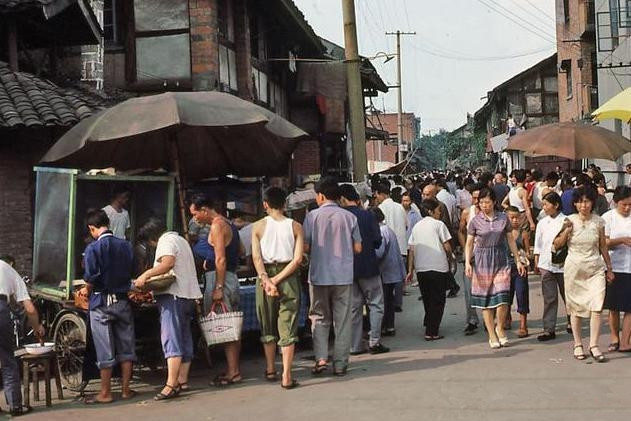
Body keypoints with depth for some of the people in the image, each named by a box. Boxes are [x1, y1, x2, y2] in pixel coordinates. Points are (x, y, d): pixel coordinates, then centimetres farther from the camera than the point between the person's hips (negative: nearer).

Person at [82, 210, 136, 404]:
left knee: (105, 350, 2)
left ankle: (105, 393, 8)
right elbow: (131, 272, 7)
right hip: (123, 300, 4)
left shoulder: (93, 249, -13)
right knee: (126, 346, 10)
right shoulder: (126, 246, 2)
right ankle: (126, 389, 16)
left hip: (101, 302, -4)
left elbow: (90, 280, -15)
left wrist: (88, 292, 4)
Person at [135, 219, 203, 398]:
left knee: (171, 340, -15)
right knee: (184, 339, 12)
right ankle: (183, 380, 17)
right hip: (188, 295, 10)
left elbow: (168, 262, -22)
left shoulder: (166, 241, -4)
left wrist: (146, 275, -25)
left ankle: (171, 385, -21)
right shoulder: (181, 239, 25)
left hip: (173, 294, -10)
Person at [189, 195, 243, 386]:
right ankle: (234, 369, 17)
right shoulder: (228, 224, 16)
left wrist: (218, 288, -21)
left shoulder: (217, 225, -13)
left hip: (220, 278, -10)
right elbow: (240, 250, 25)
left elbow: (220, 259, -19)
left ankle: (233, 372, -5)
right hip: (232, 276, 10)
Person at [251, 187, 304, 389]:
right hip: (288, 278, -1)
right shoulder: (295, 226, -1)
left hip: (265, 275, 1)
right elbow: (297, 259, -9)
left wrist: (266, 280, -15)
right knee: (288, 328, 1)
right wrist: (278, 280, -11)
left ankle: (270, 370, 26)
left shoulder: (258, 226, 0)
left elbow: (256, 257, -10)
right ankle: (286, 376, -4)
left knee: (267, 326, 16)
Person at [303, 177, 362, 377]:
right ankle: (340, 364, 11)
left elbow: (305, 247, -6)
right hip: (343, 276, 1)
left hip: (319, 276, -1)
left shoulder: (312, 216, -5)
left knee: (319, 318, 12)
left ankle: (320, 358, -1)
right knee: (342, 320, 9)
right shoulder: (349, 217, -1)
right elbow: (357, 248, 2)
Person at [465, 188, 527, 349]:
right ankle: (492, 335, 10)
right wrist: (467, 263, -10)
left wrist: (518, 261, 9)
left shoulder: (503, 219, 4)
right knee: (485, 299, 1)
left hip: (501, 260, 1)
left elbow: (511, 240, 10)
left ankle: (500, 327, 14)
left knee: (502, 296, -11)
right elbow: (469, 243, 2)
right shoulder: (475, 221, 0)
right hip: (482, 262, -1)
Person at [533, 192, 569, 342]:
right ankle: (549, 329, 0)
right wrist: (536, 263, 10)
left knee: (567, 295, 11)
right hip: (546, 265, 2)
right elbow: (538, 245, 13)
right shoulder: (542, 223, 8)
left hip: (563, 264, -2)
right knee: (549, 298, -1)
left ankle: (571, 322, 32)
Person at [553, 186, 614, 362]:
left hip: (595, 269, 1)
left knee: (596, 307, -10)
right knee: (575, 308, 6)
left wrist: (609, 268, 14)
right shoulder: (569, 221, -3)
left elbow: (603, 247, 11)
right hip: (574, 268, 0)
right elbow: (557, 245, 2)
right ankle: (578, 344, 18)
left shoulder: (598, 222, 1)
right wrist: (566, 231, -15)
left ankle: (594, 346, -4)